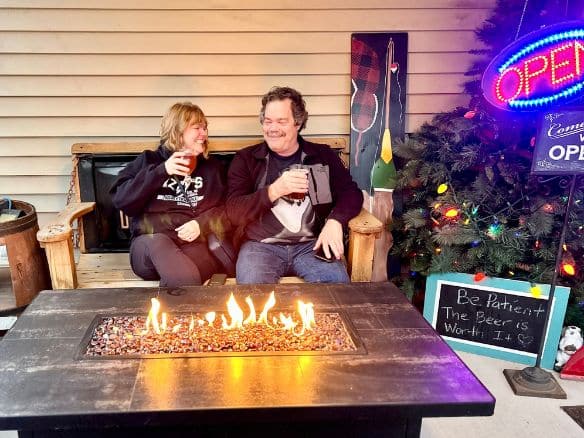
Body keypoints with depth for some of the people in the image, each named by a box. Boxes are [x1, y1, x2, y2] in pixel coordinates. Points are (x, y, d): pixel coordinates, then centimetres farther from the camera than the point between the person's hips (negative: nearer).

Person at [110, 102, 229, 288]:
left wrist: (202, 224, -10)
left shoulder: (212, 166, 20)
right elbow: (121, 201, 1)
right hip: (149, 242, 0)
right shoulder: (149, 160, 14)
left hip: (195, 243, 1)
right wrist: (160, 171, -9)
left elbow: (226, 210, 11)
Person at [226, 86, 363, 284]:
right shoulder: (246, 159, 9)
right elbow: (234, 212, -1)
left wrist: (335, 221, -16)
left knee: (338, 283, -27)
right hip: (261, 245, -1)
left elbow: (351, 193, 6)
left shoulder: (323, 155, 13)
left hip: (312, 244, 2)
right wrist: (274, 191, -17)